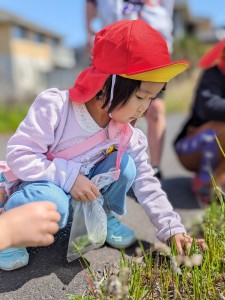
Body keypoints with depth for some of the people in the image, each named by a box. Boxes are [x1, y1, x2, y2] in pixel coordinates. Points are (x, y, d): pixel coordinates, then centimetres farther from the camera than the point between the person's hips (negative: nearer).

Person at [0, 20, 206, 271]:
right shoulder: (54, 106, -25)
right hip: (37, 188, -4)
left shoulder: (128, 136, -12)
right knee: (53, 203, -40)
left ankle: (104, 216, 8)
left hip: (80, 194, 5)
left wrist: (172, 229, -11)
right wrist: (70, 177, -31)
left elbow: (146, 183, -6)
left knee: (125, 164, -17)